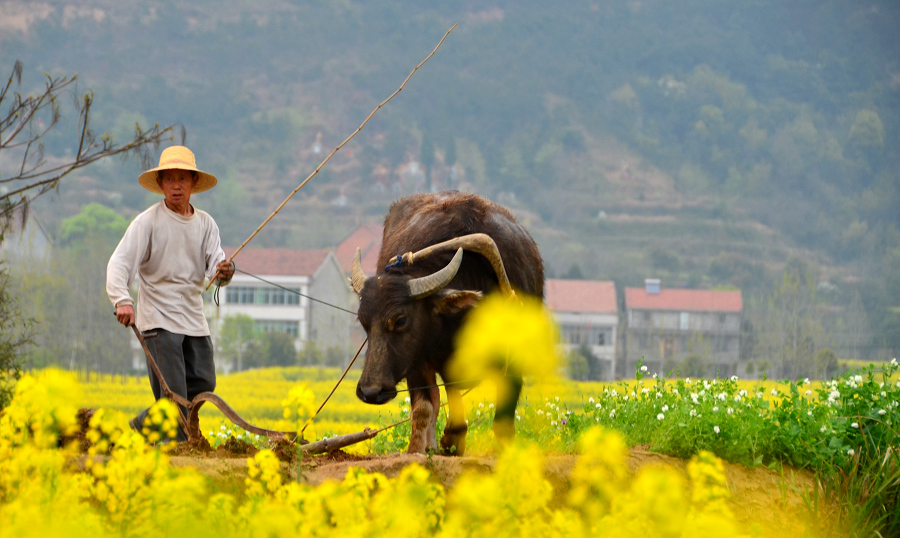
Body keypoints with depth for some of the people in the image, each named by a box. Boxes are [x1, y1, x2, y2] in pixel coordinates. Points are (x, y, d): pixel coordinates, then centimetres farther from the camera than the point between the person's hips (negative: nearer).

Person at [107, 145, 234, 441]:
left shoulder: (205, 224, 8)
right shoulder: (148, 222, -9)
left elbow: (214, 265, 1)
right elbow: (119, 263, -16)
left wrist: (223, 272, -25)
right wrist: (122, 300, -34)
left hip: (193, 317, 6)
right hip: (159, 319, -6)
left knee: (203, 384, 7)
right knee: (173, 394, -11)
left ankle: (142, 426, 26)